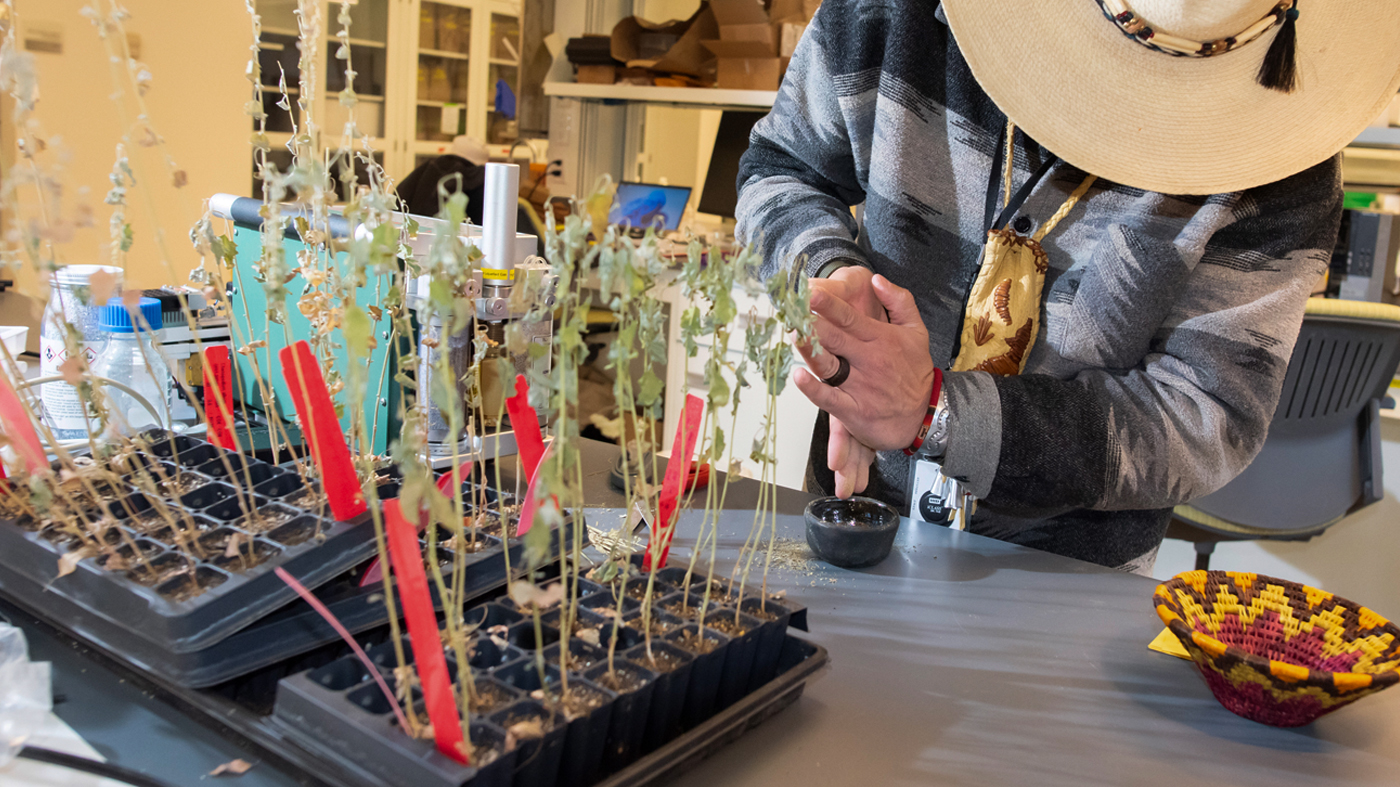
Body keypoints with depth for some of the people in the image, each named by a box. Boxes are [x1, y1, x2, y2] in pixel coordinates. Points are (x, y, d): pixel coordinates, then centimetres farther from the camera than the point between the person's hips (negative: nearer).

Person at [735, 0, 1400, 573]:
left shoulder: (1278, 171, -21)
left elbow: (1210, 419, -21)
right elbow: (782, 167, -2)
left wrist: (936, 410, -35)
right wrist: (830, 272, -27)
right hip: (865, 500, 0)